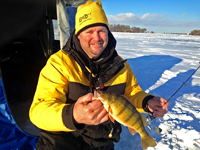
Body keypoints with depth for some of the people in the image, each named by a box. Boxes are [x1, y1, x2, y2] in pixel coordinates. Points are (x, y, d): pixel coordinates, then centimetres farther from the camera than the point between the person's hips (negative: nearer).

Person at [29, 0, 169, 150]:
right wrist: (72, 116, -42)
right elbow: (39, 110, -22)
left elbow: (131, 91, 11)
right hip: (61, 137, -3)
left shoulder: (119, 64, -1)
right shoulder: (59, 62, -15)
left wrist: (147, 102, -11)